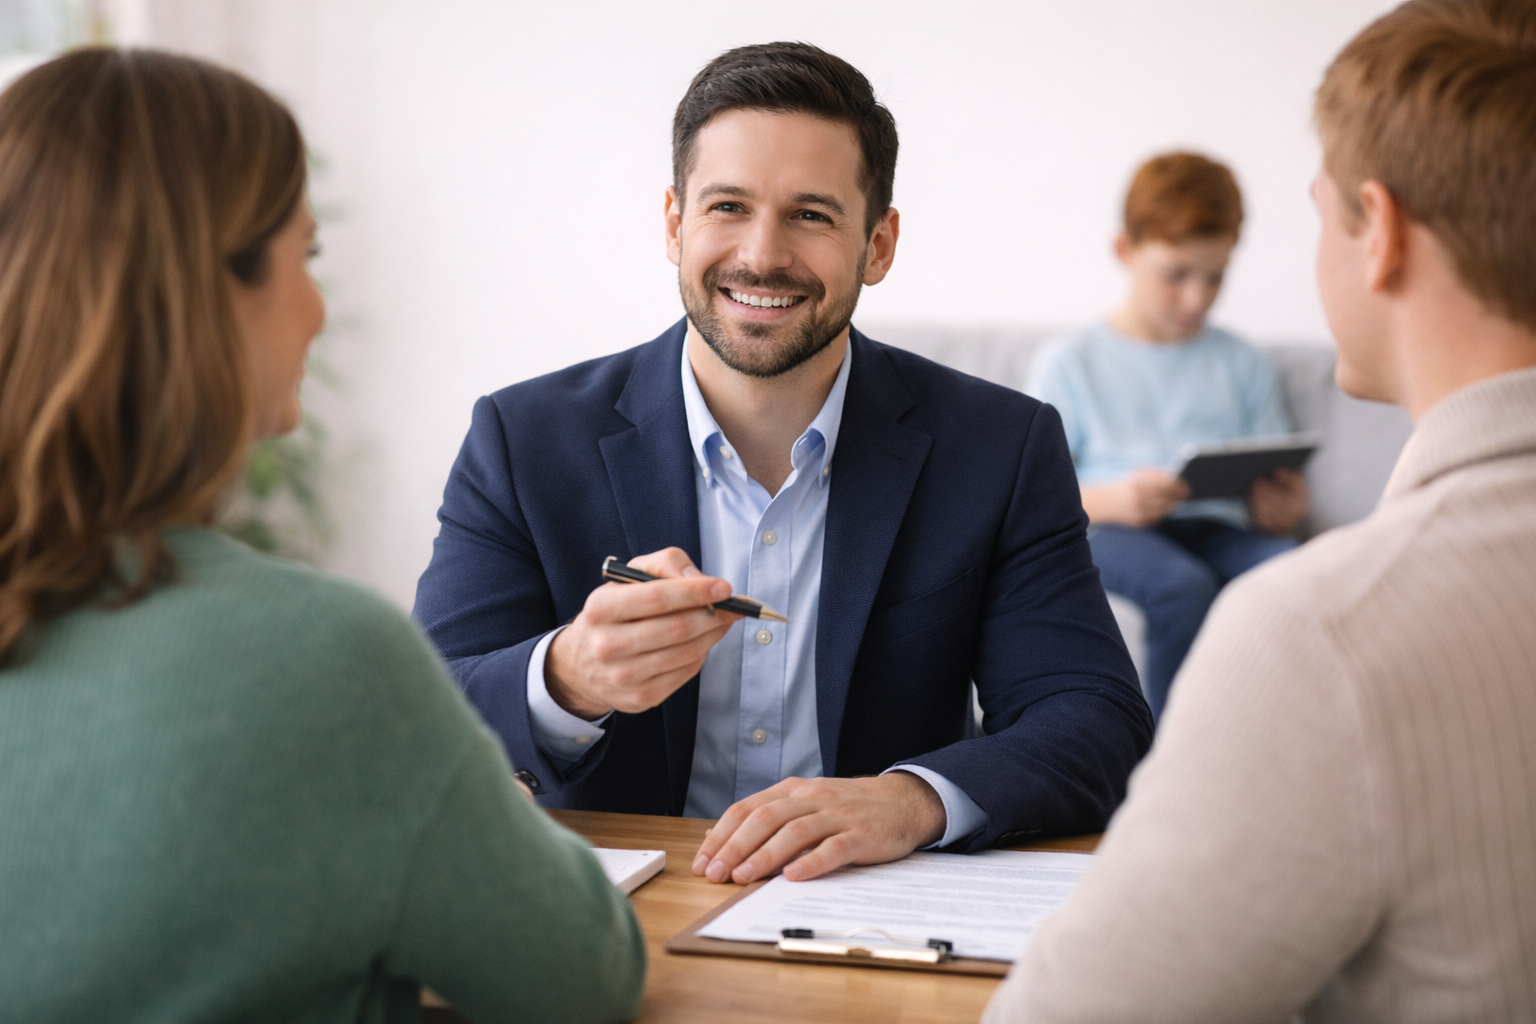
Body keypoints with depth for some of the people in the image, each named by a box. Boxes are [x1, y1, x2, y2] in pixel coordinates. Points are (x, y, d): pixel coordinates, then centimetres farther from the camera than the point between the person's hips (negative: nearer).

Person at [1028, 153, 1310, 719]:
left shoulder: (1244, 366, 20)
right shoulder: (1068, 364, 11)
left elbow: (1273, 494, 16)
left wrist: (1282, 510, -9)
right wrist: (1114, 500, -17)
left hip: (1219, 527, 3)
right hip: (1110, 531, -3)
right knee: (1184, 586, -37)